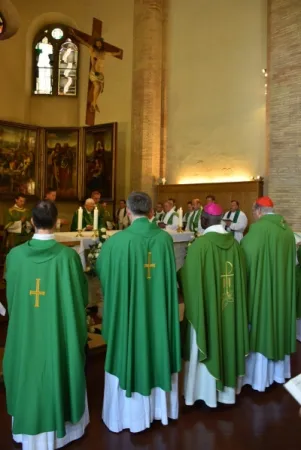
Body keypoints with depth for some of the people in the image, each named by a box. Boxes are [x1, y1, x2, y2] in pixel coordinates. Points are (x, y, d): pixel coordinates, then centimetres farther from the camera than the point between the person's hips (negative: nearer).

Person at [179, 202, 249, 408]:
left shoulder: (200, 244, -20)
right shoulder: (234, 243, -2)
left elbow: (188, 276, -14)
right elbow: (241, 276, 6)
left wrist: (177, 274, 7)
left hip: (206, 306, -6)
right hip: (230, 307, 6)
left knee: (206, 344, 9)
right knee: (226, 341, 18)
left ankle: (206, 391, 23)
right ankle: (226, 387, 34)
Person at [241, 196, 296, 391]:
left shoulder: (258, 227, -16)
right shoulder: (287, 229, 6)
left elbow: (246, 257, -18)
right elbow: (293, 261, 13)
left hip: (262, 286, -7)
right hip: (283, 286, 7)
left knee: (262, 328, 4)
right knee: (280, 324, 18)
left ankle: (260, 376, 16)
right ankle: (279, 371, 33)